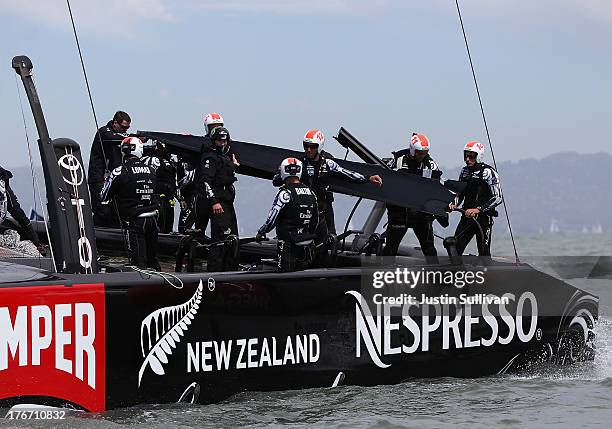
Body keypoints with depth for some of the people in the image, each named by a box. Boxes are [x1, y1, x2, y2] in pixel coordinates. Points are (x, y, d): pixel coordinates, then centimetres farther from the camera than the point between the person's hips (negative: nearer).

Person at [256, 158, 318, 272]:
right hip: (308, 246, 7)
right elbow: (315, 220, 15)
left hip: (288, 245, -7)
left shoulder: (286, 193, -14)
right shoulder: (311, 193, 7)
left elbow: (272, 219, -13)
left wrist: (260, 233, 3)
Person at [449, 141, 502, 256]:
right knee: (455, 248, -3)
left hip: (483, 217, -6)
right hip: (467, 216, 6)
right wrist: (454, 203, 0)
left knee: (484, 252, -8)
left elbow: (497, 198, -14)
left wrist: (478, 209, -22)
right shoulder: (464, 171, 11)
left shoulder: (488, 172, -8)